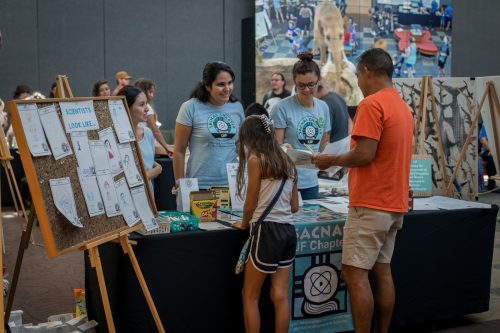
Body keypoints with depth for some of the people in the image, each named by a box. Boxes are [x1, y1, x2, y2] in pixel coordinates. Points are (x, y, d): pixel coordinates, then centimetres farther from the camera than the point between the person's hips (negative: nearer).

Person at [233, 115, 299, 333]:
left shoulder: (256, 160, -7)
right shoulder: (287, 162, 13)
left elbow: (251, 203, -5)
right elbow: (294, 206, 15)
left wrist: (244, 223, 13)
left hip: (267, 231, -7)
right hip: (288, 230, 7)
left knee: (250, 296, 6)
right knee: (280, 295, 8)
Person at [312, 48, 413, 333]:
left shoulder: (372, 104, -15)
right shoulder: (402, 106, 14)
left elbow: (364, 155, -21)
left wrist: (332, 160, -6)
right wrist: (342, 160, 20)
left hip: (371, 204, -9)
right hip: (393, 203, 9)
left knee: (355, 274, -5)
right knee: (382, 271, 12)